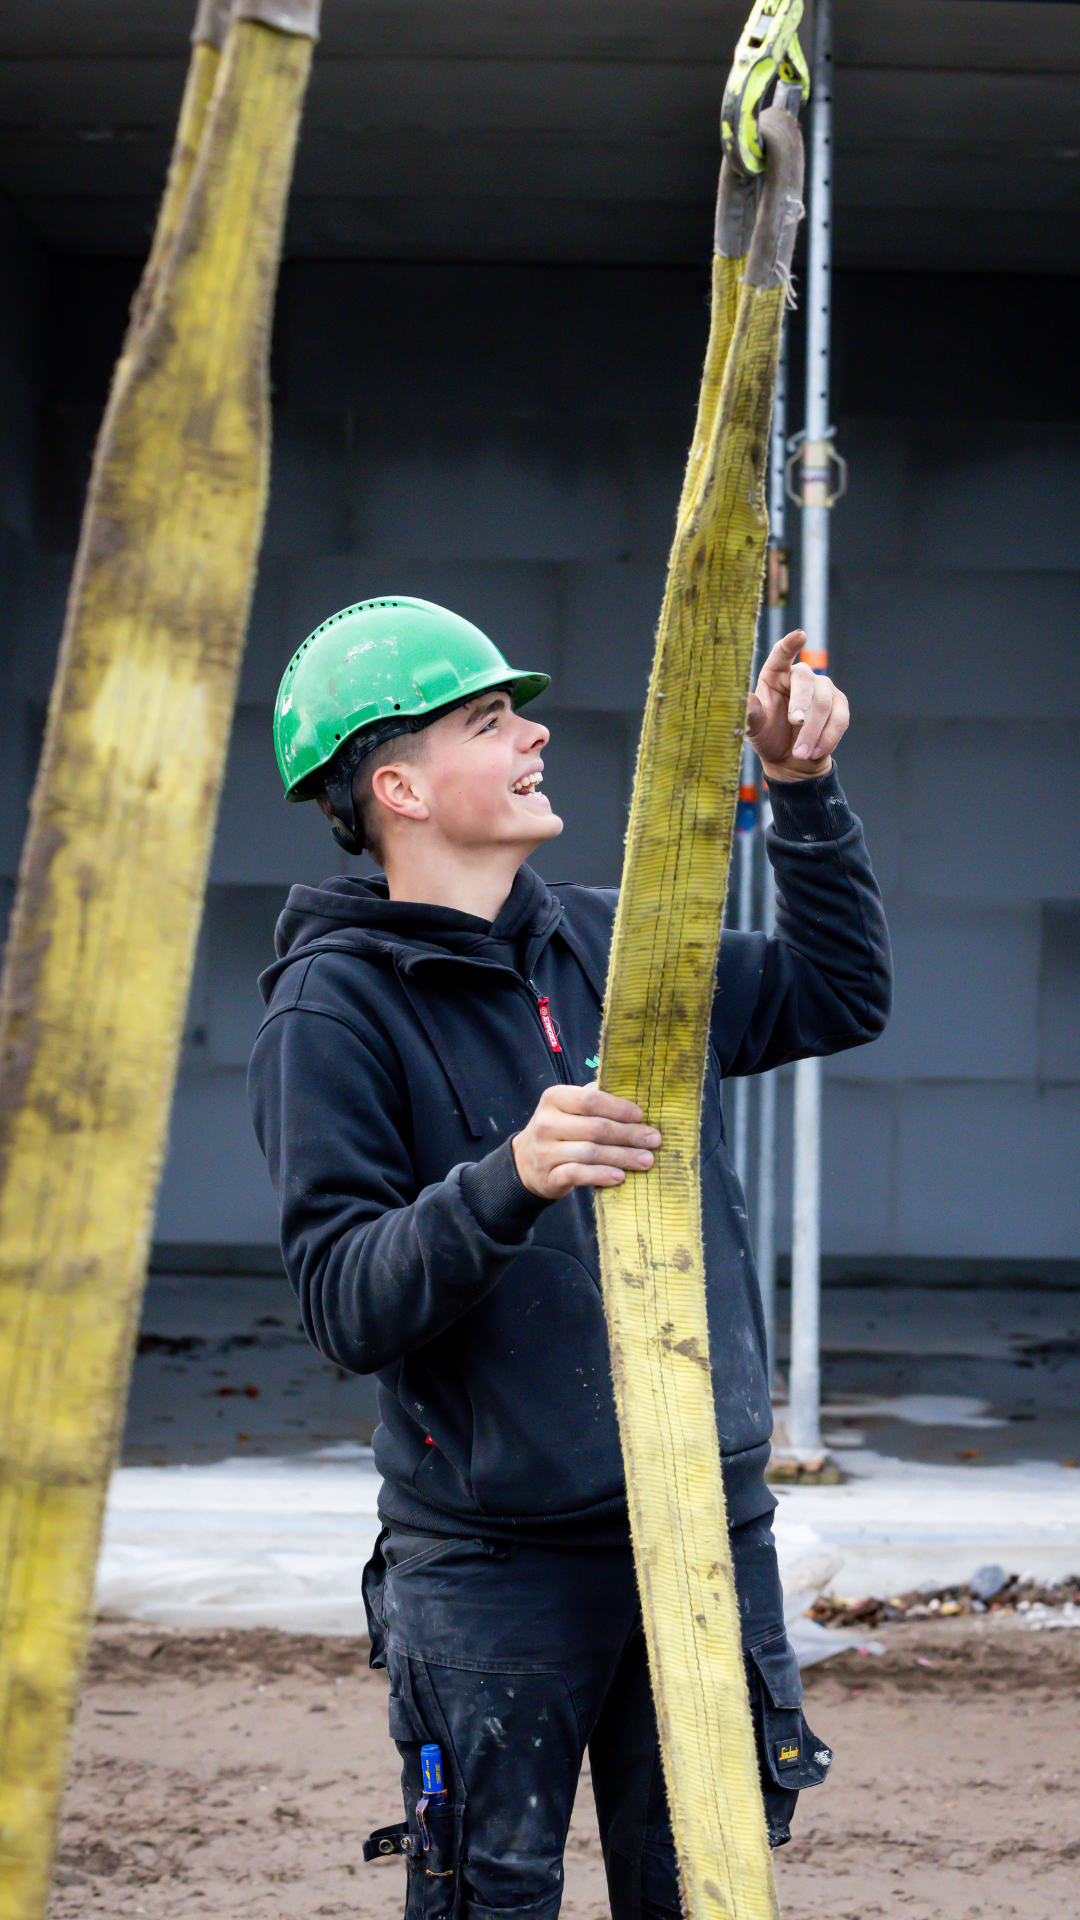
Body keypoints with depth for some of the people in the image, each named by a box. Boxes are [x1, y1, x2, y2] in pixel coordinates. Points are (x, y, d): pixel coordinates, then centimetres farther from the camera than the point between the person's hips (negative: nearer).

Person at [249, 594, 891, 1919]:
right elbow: (346, 1305, -17)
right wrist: (505, 1184, -32)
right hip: (492, 1568, -5)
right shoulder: (334, 1006, -9)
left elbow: (838, 996, 23)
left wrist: (802, 790, 12)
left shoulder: (610, 944, 10)